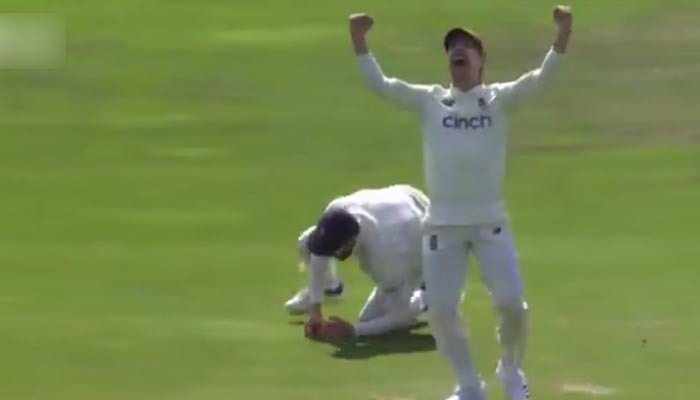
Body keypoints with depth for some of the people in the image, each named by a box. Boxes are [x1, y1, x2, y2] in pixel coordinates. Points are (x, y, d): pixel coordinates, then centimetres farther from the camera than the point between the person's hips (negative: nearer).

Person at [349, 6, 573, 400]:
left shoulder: (499, 98, 3)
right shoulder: (429, 100, 8)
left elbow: (541, 76, -11)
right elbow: (378, 83, 0)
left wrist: (563, 35, -25)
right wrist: (360, 40, -12)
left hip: (490, 222, -2)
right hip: (442, 225, 2)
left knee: (512, 304, -6)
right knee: (441, 311, 0)